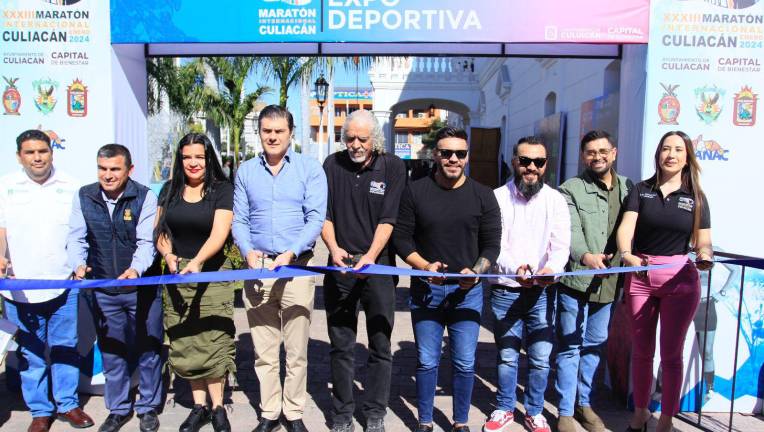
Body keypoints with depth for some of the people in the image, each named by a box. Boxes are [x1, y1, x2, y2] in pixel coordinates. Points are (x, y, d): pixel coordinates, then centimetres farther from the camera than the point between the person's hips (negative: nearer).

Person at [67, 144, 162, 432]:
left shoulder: (145, 197, -9)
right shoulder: (84, 197, 1)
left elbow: (146, 241, -16)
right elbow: (76, 238, 0)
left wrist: (136, 269, -34)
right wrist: (79, 263, -20)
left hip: (142, 287, -3)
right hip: (103, 290, 3)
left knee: (148, 348, 9)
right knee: (111, 351, 15)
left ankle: (148, 407, 28)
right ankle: (118, 409, 33)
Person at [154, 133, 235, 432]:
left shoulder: (222, 189, -2)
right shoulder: (170, 189, 10)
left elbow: (219, 234, -12)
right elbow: (160, 232, 12)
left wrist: (196, 261, -27)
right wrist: (168, 256, -8)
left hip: (210, 274, -3)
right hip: (176, 274, 4)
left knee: (212, 340, -4)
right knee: (185, 342, 6)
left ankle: (217, 407, 9)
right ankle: (199, 405, 18)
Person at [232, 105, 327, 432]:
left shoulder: (310, 168, 2)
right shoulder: (246, 171, 12)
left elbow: (316, 218, -6)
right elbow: (239, 219, 9)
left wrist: (291, 253, -18)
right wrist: (247, 250, -11)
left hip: (296, 267, -2)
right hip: (256, 268, 3)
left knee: (296, 350, 5)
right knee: (264, 352, 10)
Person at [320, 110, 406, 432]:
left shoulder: (392, 167, 0)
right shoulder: (333, 165, 6)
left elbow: (388, 219, -7)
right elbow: (324, 215, 6)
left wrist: (370, 256, -20)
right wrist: (334, 248, -11)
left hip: (378, 265, -1)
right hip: (340, 264, 2)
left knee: (380, 345, 5)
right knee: (341, 345, 8)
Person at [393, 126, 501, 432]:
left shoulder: (483, 195, 2)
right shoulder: (415, 192, 0)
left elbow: (491, 245, 3)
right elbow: (401, 238, 0)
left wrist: (475, 272, -15)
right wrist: (424, 266, -15)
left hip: (467, 291, 1)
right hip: (425, 289, 0)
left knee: (465, 363, 7)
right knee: (426, 361, 8)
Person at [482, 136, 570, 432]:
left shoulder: (555, 199, 3)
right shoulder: (498, 197, -2)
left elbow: (561, 245, -5)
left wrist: (551, 268, -26)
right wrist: (514, 268, -28)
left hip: (542, 292, 1)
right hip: (505, 290, -1)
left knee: (540, 357, 7)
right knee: (507, 356, 11)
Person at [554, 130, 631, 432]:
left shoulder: (628, 188, 11)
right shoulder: (570, 190, -6)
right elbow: (570, 232, -20)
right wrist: (585, 255, -38)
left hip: (608, 281, 5)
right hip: (576, 280, -5)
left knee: (595, 345, 17)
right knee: (570, 347, 3)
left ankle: (583, 403, 34)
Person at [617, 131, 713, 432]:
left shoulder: (695, 197, 5)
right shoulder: (641, 190, 4)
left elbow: (704, 242, 4)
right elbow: (626, 226, -10)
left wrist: (704, 255, -19)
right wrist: (626, 254, -28)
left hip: (680, 279, 0)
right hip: (640, 275, 1)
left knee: (671, 353, 7)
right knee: (641, 350, 11)